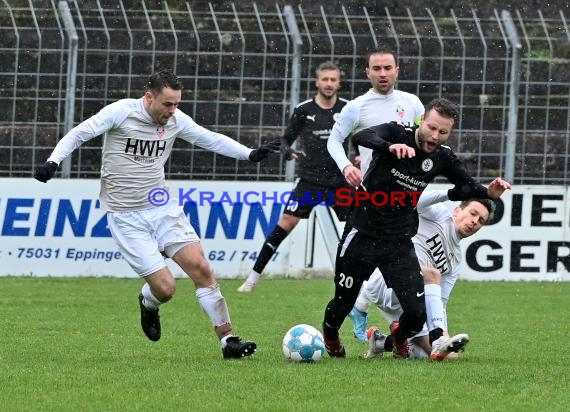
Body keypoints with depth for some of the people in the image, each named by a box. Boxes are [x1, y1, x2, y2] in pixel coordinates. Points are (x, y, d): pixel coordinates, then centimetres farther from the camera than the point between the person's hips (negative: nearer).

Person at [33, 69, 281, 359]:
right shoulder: (121, 112, -13)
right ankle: (148, 305, 27)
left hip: (163, 209, 5)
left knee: (201, 268, -11)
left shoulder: (175, 120, 1)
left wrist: (250, 154, 5)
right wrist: (53, 162, -25)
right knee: (165, 287, -11)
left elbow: (211, 139, 14)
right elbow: (79, 134, -10)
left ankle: (228, 340, -6)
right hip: (126, 218, -4)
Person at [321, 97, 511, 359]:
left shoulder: (442, 157, -5)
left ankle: (399, 336, 27)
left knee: (418, 312, -11)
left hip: (400, 244, 2)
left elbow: (465, 185, 14)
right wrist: (391, 147, -58)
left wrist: (489, 193, -9)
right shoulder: (397, 133, -17)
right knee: (343, 304, 10)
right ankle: (329, 337, 47)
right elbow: (361, 137, -37)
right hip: (362, 237, -2)